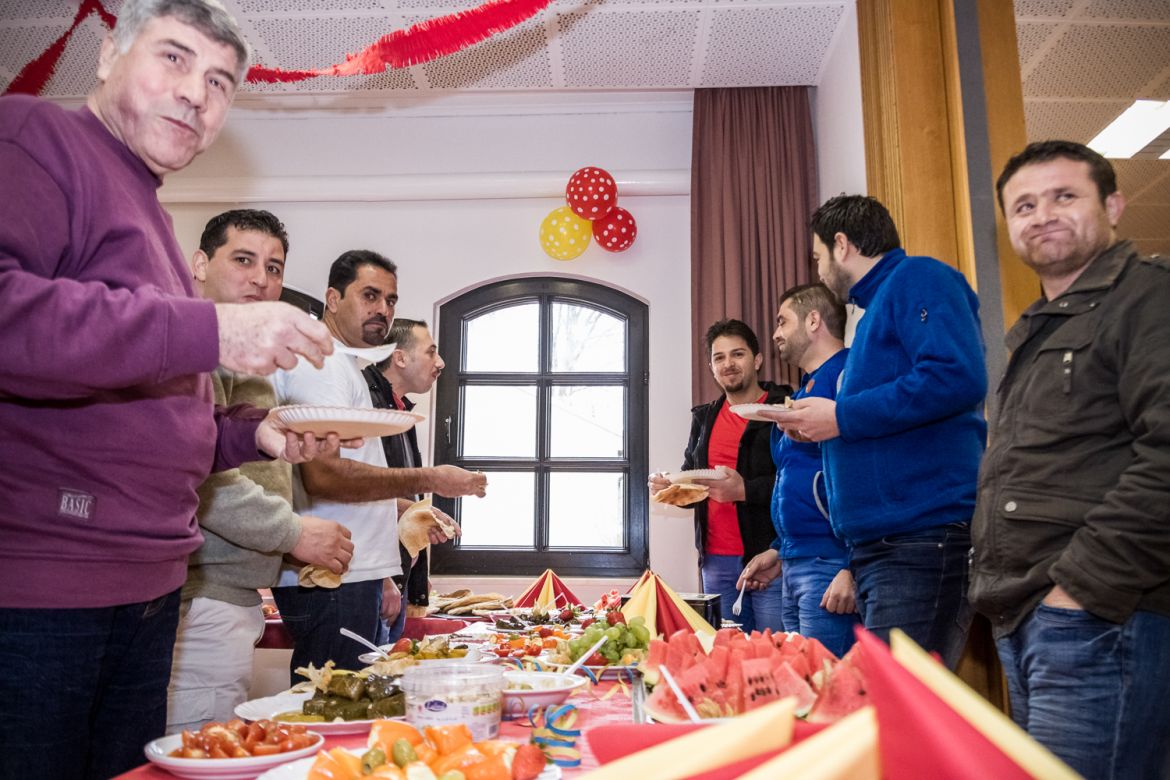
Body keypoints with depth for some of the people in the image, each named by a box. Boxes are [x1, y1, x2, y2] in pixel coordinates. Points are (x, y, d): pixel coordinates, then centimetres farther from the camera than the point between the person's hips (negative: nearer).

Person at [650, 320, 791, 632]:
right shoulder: (704, 418, 16)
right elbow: (691, 480, 24)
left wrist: (745, 489, -22)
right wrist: (672, 487, 3)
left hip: (770, 559, -5)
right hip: (716, 562, 5)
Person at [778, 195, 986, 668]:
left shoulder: (918, 279, -3)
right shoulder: (878, 305, 26)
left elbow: (958, 377, -21)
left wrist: (842, 417, -15)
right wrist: (820, 428, 16)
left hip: (923, 536, -10)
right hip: (877, 544, 10)